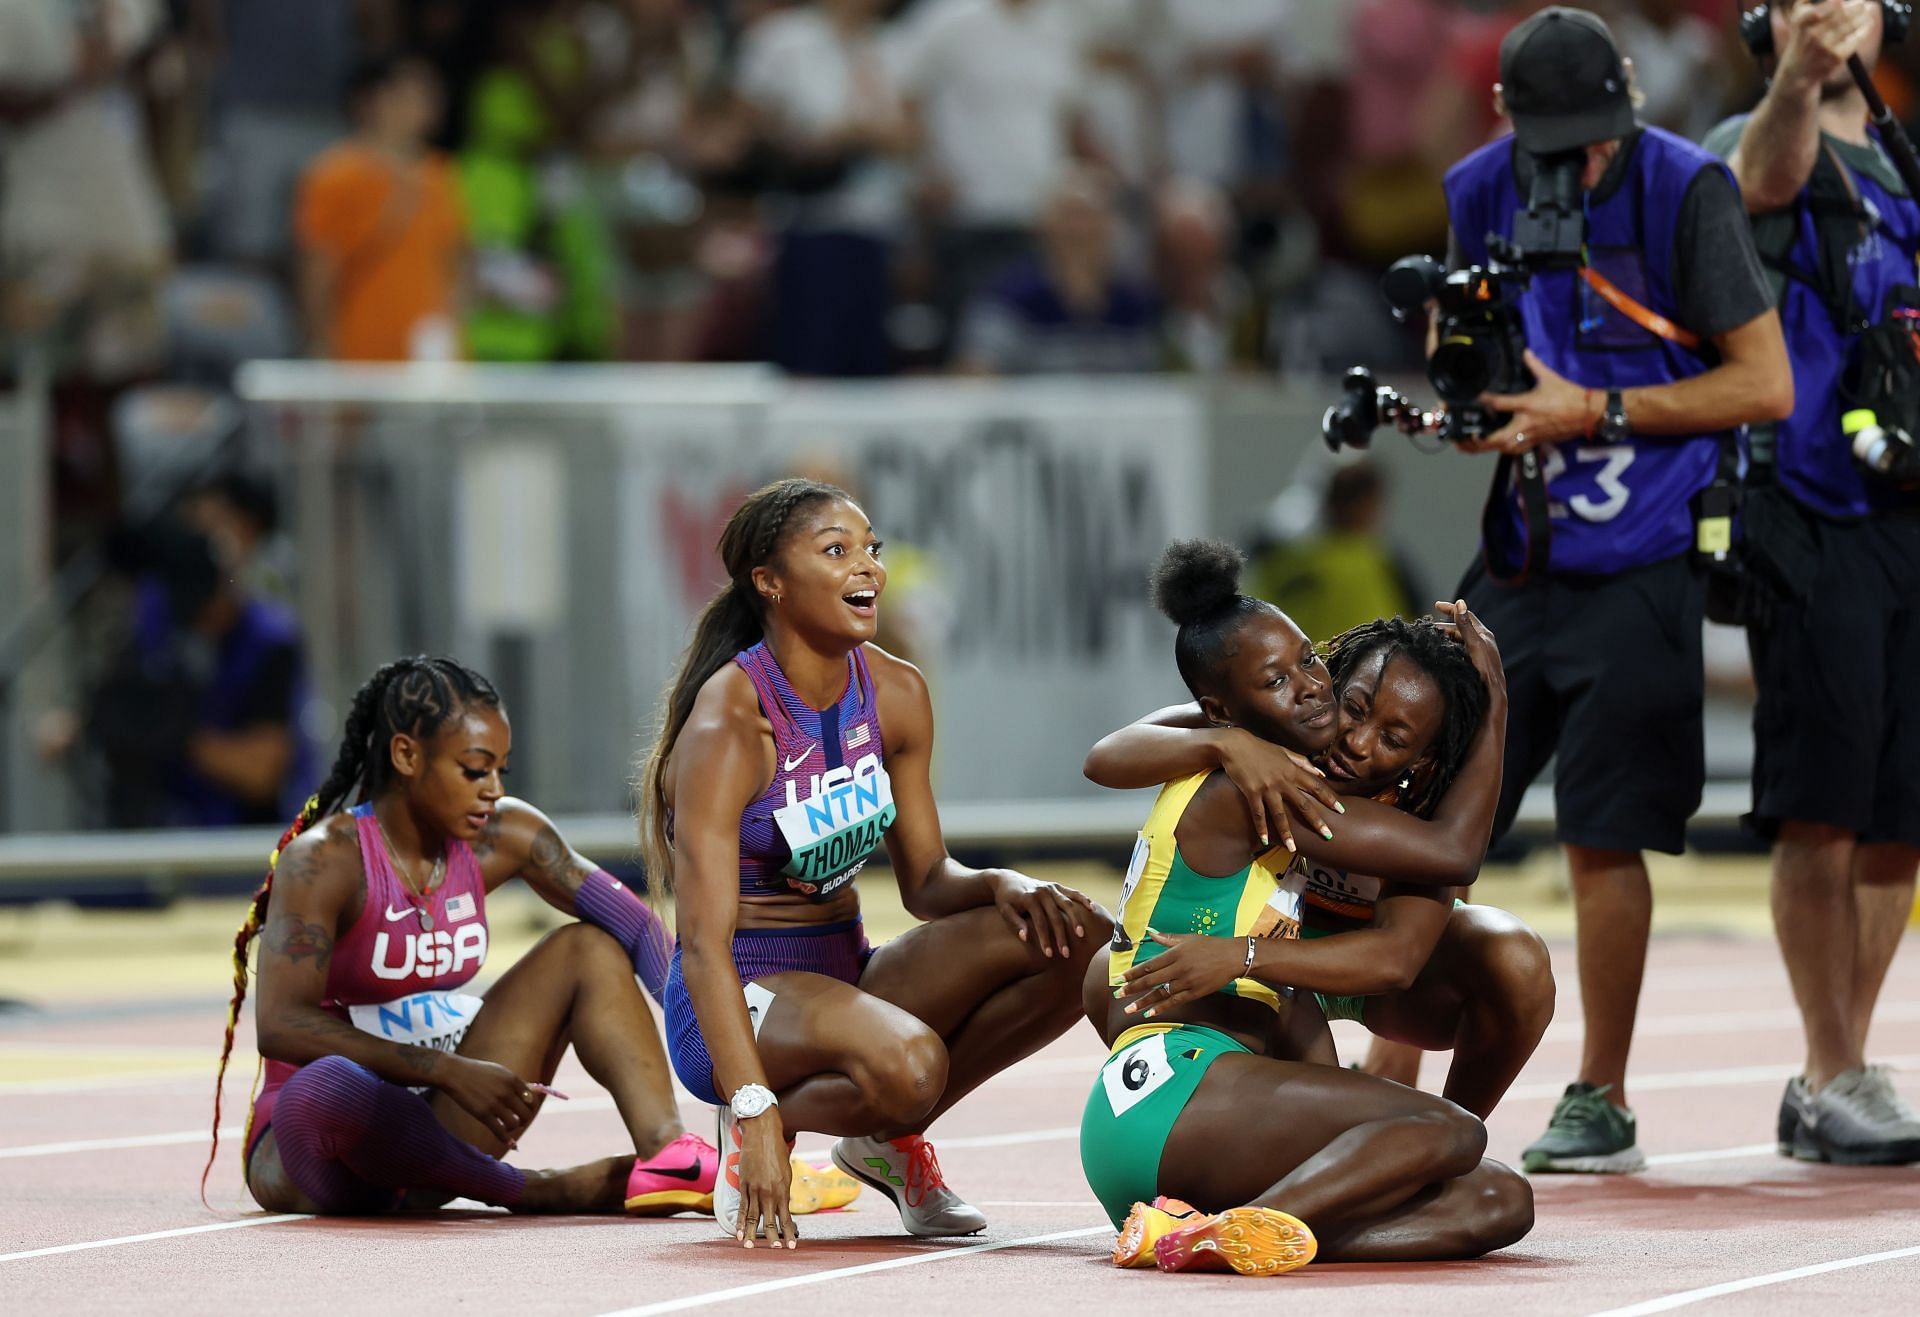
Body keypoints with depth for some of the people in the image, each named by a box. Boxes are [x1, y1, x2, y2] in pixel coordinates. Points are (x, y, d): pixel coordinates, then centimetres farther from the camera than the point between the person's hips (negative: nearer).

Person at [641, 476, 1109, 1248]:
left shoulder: (895, 695, 3)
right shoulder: (728, 722, -19)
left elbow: (925, 880, 10)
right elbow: (705, 940, -25)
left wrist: (1004, 889, -15)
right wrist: (756, 1113, -36)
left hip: (849, 979, 7)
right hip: (738, 1005, -7)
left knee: (1078, 942, -13)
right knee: (906, 1062, -38)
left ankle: (891, 1135, 2)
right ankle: (749, 1141, -5)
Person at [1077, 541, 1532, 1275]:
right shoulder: (1240, 791, -6)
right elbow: (1453, 853, -6)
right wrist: (1494, 700, 6)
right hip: (1170, 1089, -10)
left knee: (1498, 1201, -5)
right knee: (1449, 1131, -26)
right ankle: (1222, 1232, -40)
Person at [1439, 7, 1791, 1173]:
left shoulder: (1686, 190, -10)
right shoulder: (1482, 193, 5)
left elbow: (1766, 384, -10)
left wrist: (1596, 411, -16)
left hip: (1640, 568, -5)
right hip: (1519, 557, 5)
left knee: (1604, 838, -3)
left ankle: (1602, 1101, 9)